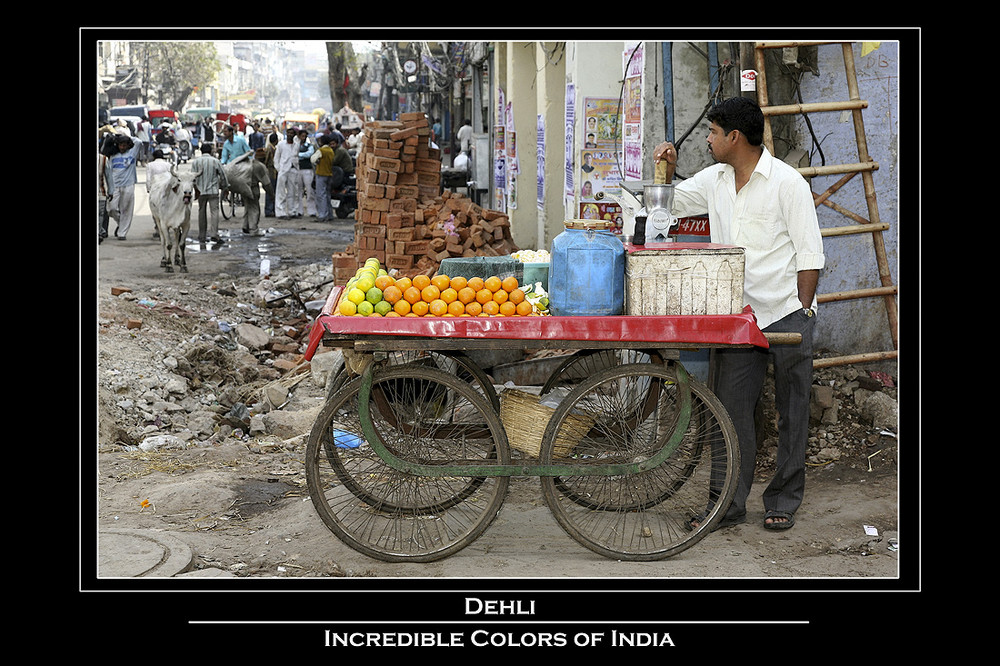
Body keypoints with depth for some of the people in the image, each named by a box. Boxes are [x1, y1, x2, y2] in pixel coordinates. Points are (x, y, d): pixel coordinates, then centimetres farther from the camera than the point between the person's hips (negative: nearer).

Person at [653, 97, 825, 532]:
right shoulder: (714, 180, 9)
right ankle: (729, 504, 10)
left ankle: (783, 502, 16)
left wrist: (802, 311, -11)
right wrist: (668, 169, 7)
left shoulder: (786, 182, -8)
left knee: (791, 413, 5)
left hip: (787, 314, -5)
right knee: (731, 408, 2)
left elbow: (810, 254, -8)